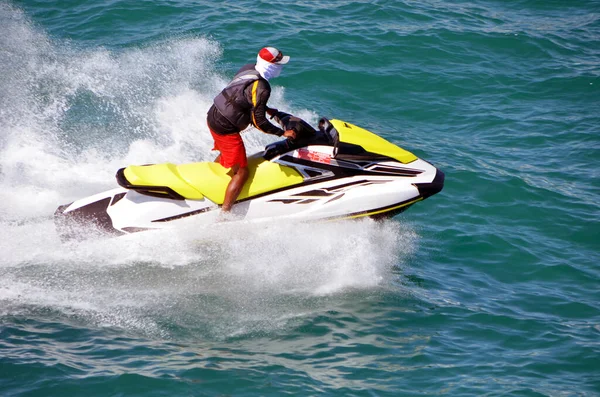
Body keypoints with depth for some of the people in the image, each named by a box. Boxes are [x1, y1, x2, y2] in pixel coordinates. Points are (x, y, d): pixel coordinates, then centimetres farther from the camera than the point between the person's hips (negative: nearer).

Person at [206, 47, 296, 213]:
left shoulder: (249, 68, 1)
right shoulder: (261, 87, -25)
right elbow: (258, 121, -24)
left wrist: (267, 109, 21)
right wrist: (283, 133, -15)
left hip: (213, 116, 10)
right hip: (226, 129, -10)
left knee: (226, 154, 35)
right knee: (241, 172, -4)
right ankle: (224, 213, -7)